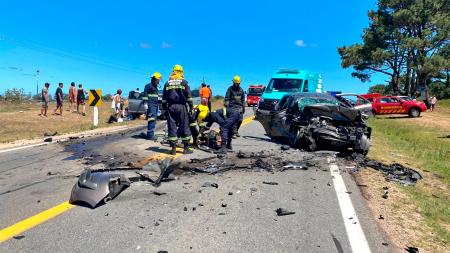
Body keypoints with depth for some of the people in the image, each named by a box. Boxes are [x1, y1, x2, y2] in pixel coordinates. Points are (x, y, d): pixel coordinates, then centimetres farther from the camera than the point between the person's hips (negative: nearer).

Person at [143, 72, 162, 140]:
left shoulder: (156, 87, 22)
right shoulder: (148, 86, -4)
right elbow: (145, 95, -11)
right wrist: (145, 103, -19)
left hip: (155, 105, 9)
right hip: (151, 105, -9)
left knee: (153, 120, 9)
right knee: (151, 120, -15)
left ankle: (151, 134, 13)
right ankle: (150, 135, -16)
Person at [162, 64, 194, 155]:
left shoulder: (167, 83, 11)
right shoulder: (184, 82, 1)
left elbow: (164, 97, 11)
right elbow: (189, 96, -2)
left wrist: (164, 107, 16)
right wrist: (191, 107, 2)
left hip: (170, 107, 3)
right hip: (181, 106, -3)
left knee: (172, 127, 5)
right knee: (184, 127, 2)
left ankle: (173, 148, 5)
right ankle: (186, 148, 3)